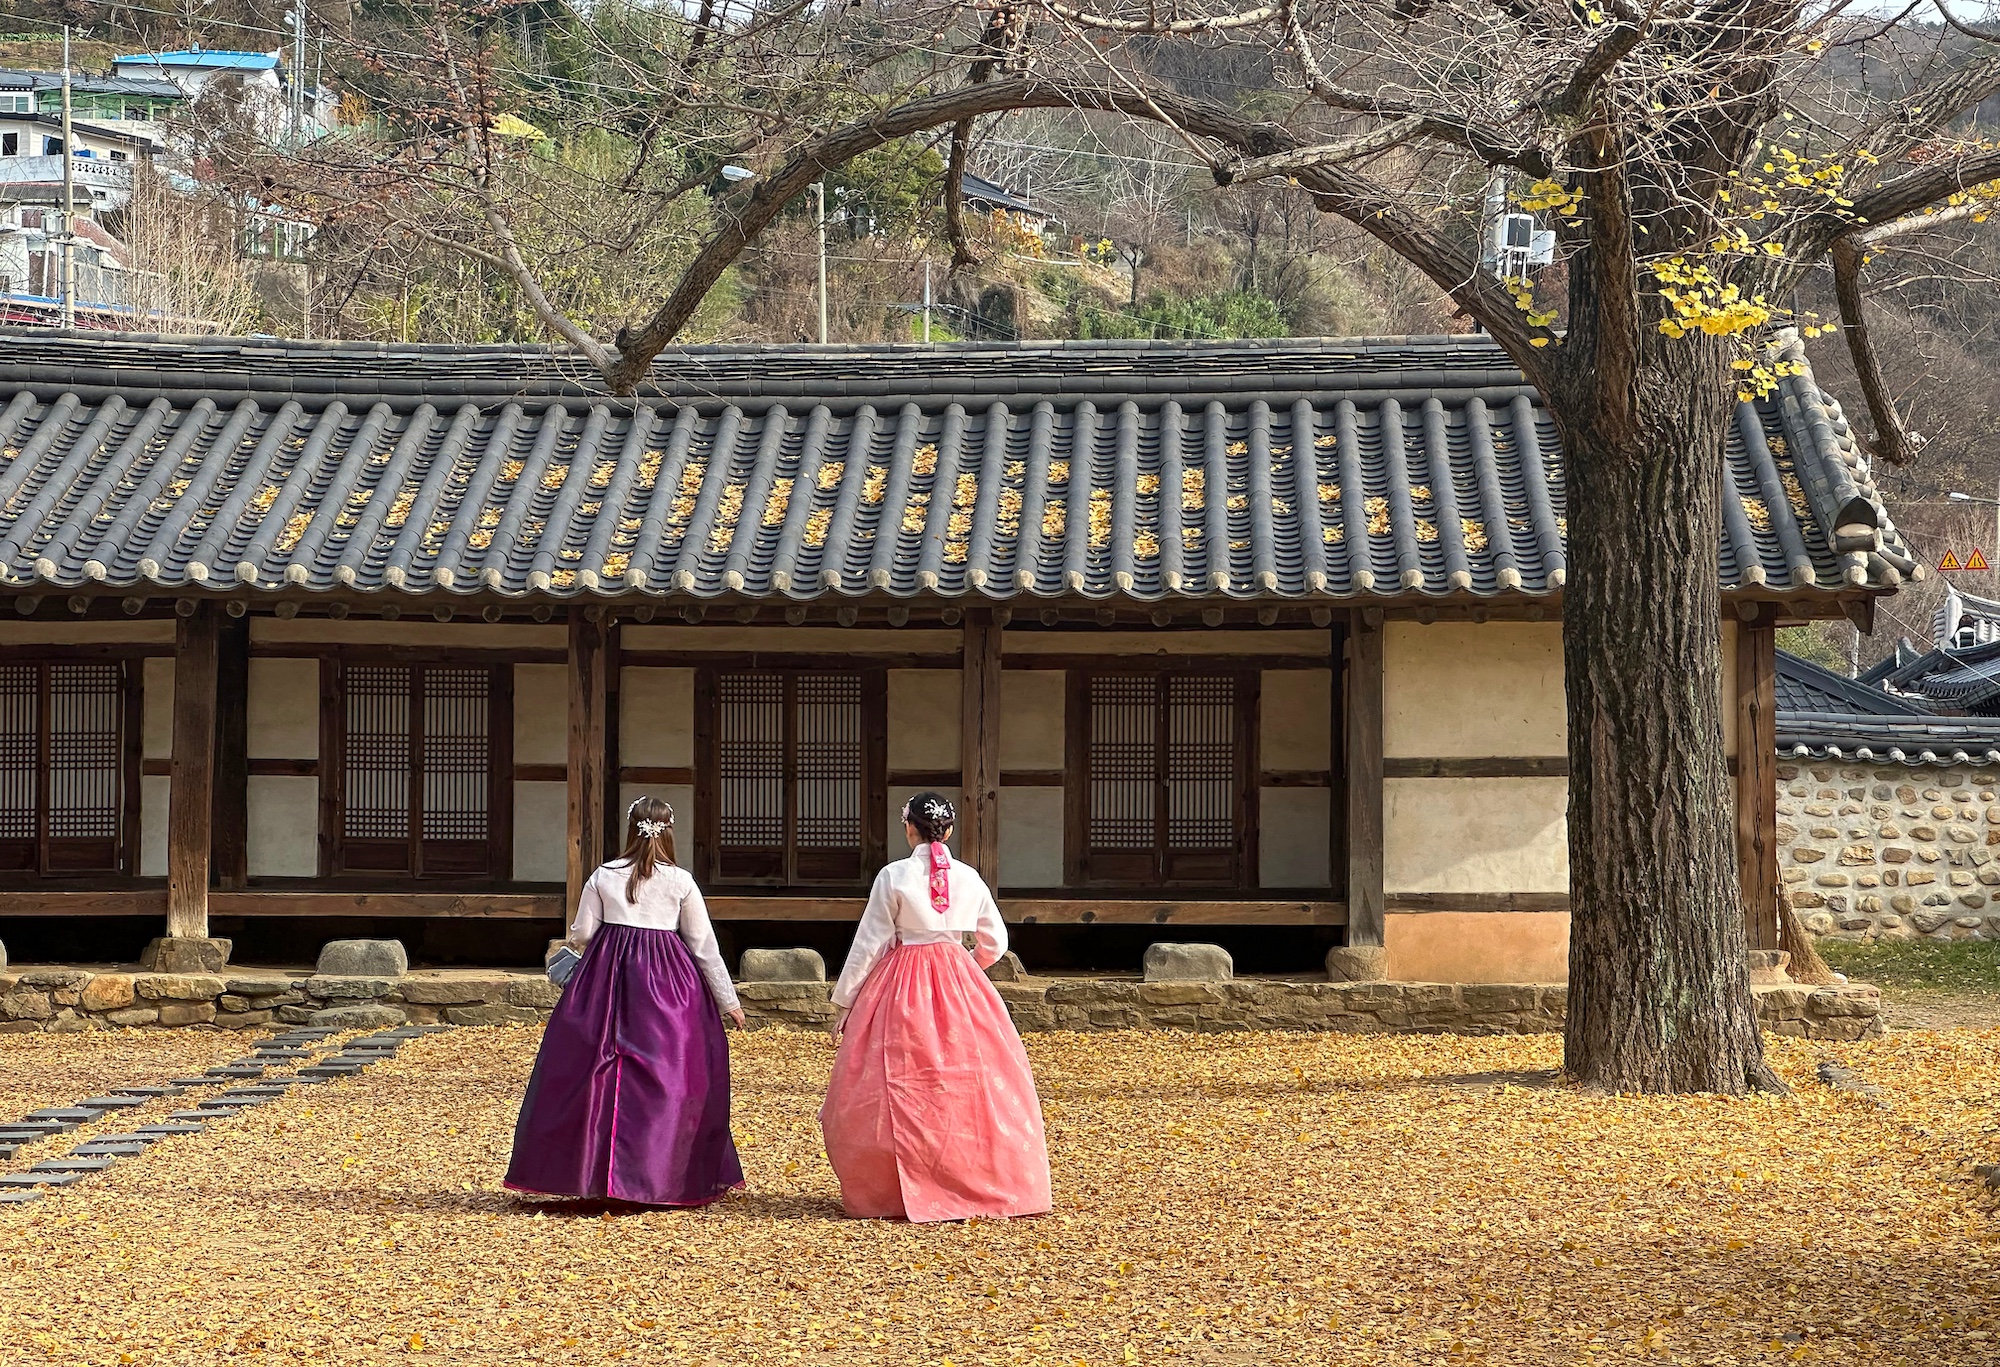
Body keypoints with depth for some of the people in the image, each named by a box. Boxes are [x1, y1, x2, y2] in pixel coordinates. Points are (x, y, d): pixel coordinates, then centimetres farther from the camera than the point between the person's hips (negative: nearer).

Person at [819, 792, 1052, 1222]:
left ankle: (897, 1191, 2)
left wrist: (843, 1001, 2)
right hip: (958, 983, 3)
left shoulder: (894, 877, -7)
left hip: (902, 983, -3)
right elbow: (994, 943, 12)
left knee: (900, 1089, 2)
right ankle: (976, 1184, 9)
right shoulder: (969, 879, 3)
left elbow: (868, 944, -5)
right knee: (971, 1081, 8)